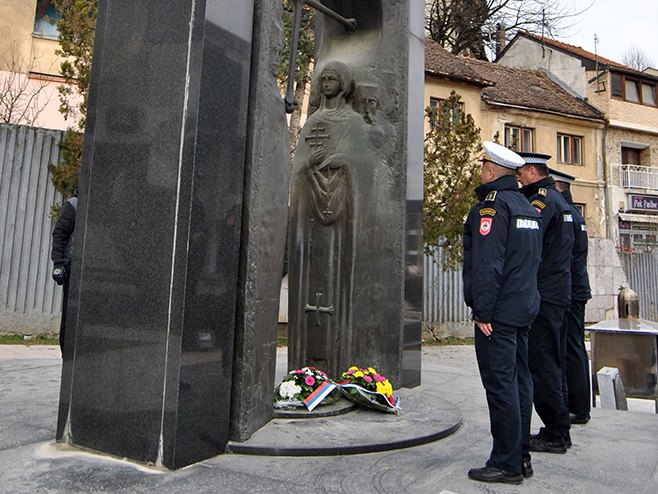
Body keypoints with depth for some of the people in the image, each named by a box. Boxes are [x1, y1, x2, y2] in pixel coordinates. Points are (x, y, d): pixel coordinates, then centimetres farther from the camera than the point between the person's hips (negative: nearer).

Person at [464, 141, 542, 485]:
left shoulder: (492, 206, -13)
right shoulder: (528, 207, 17)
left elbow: (487, 265, -20)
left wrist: (482, 311, -18)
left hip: (499, 312, -10)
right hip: (524, 308, 10)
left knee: (500, 386, -4)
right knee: (519, 381, 13)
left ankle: (506, 464, 4)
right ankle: (521, 457, 23)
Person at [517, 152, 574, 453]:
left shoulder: (541, 199, -12)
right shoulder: (557, 198, 19)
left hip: (543, 296, -10)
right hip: (559, 293, 10)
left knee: (541, 366, -4)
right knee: (552, 364, 15)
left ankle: (555, 435, 5)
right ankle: (558, 431, 25)